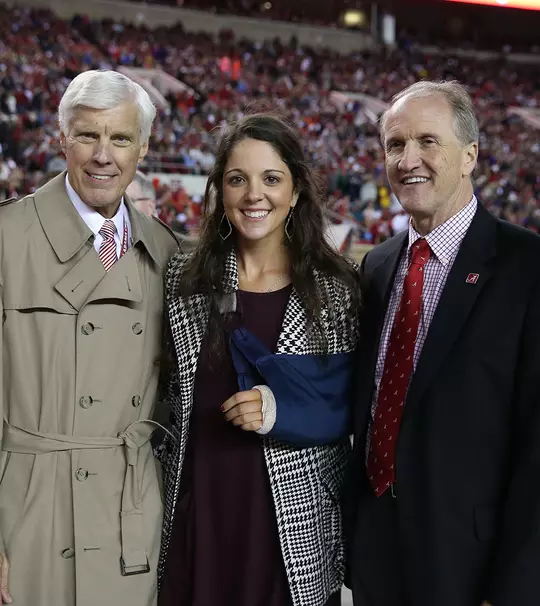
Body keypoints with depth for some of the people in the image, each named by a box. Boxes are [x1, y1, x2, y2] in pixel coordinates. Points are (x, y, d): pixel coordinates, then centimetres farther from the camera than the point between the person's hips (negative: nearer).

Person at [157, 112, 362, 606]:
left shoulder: (338, 287, -4)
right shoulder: (185, 278, 2)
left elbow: (357, 408, -1)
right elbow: (168, 391, 12)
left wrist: (282, 411, -15)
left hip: (296, 525, -1)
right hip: (195, 515, 2)